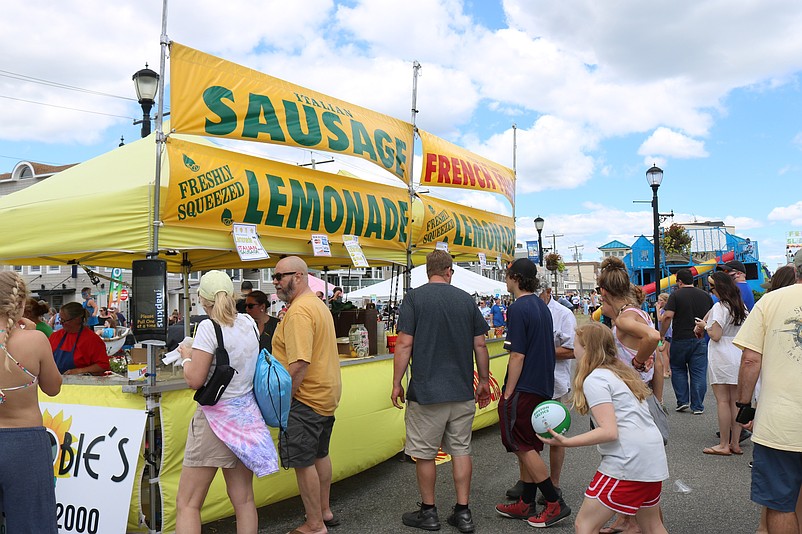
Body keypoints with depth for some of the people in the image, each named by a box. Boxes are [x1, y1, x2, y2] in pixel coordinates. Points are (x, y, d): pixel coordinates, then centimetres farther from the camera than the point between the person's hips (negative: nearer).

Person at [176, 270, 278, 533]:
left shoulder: (209, 327, -15)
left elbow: (194, 380, -16)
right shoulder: (249, 322, 5)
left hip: (217, 418, -7)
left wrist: (186, 358, 2)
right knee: (243, 500, 13)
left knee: (187, 504, 3)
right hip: (247, 415, 7)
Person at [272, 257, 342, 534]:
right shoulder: (319, 304, 12)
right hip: (327, 394, 10)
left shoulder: (298, 311, -21)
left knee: (303, 462, 1)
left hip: (305, 399, -10)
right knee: (320, 454, 21)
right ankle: (325, 512, 35)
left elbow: (299, 364, -28)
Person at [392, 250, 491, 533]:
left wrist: (397, 384, -3)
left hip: (426, 392, -4)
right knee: (461, 450, 12)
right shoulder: (466, 299, 5)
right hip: (463, 392, 4)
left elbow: (404, 344, -11)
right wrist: (484, 381, 17)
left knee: (424, 453, 8)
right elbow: (480, 344, 6)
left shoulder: (414, 297, -6)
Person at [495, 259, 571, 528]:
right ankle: (526, 505, 22)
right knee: (528, 447, 14)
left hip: (524, 389, -9)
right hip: (543, 388, 9)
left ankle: (555, 503, 5)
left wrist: (507, 394, -14)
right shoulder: (542, 306, 12)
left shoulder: (519, 308, -16)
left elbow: (517, 356, -20)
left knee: (523, 447, 1)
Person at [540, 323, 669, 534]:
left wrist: (566, 442, -19)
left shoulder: (594, 380, -11)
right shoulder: (623, 372, 17)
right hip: (655, 460, 10)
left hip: (628, 464, -9)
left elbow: (609, 431, -19)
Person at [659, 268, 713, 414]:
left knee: (678, 370, 14)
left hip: (680, 339, -3)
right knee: (699, 372, 5)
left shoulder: (675, 295, -6)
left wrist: (661, 335, -8)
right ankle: (697, 406, 7)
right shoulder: (705, 295, 7)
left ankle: (682, 401, 10)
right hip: (701, 339, 3)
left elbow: (668, 316, -16)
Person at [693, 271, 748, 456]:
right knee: (736, 401, 9)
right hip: (739, 356, 7)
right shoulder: (742, 307, 10)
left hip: (721, 357, -7)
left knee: (723, 401, -3)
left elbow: (716, 335, -17)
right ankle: (735, 444, 14)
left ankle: (723, 445, 1)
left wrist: (704, 326, 3)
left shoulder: (720, 307, -12)